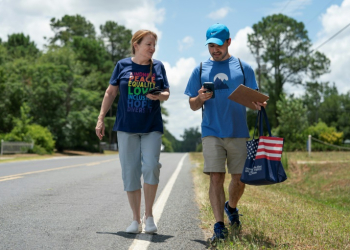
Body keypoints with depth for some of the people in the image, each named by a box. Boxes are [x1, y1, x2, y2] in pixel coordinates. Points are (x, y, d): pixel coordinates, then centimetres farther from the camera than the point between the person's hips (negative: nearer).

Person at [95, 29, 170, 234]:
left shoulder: (158, 66, 6)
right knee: (130, 172, 2)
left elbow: (166, 93, 9)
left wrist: (159, 96, -15)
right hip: (126, 126, 0)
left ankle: (149, 215, 2)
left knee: (151, 166, -15)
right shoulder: (123, 65, 3)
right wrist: (101, 119, 2)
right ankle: (136, 219, 13)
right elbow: (111, 92, 6)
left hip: (152, 127, 0)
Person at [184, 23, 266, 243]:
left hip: (238, 132, 1)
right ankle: (219, 225, -3)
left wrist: (258, 104, -17)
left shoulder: (243, 68, 8)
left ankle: (231, 207, 36)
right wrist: (200, 98, -13)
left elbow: (254, 99, 7)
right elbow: (193, 106, 9)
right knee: (216, 178, -8)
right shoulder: (200, 70, 10)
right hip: (212, 133, 0)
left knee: (239, 179, 7)